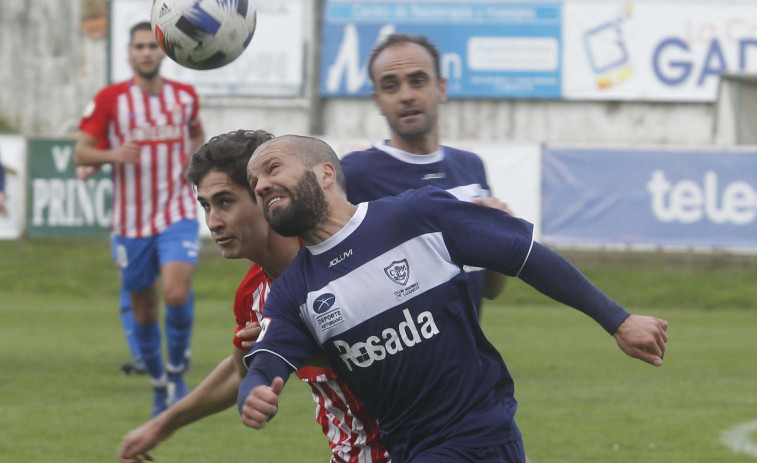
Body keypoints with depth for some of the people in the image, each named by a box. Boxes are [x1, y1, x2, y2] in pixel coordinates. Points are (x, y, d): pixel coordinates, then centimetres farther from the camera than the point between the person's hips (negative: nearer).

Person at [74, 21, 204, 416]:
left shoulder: (185, 96, 4)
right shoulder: (110, 99, -4)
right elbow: (81, 152, -4)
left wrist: (195, 157, 4)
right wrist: (112, 154, -24)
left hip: (178, 216, 0)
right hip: (131, 220, 0)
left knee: (177, 294, -21)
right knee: (143, 311, 8)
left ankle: (177, 368, 2)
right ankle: (158, 383, 30)